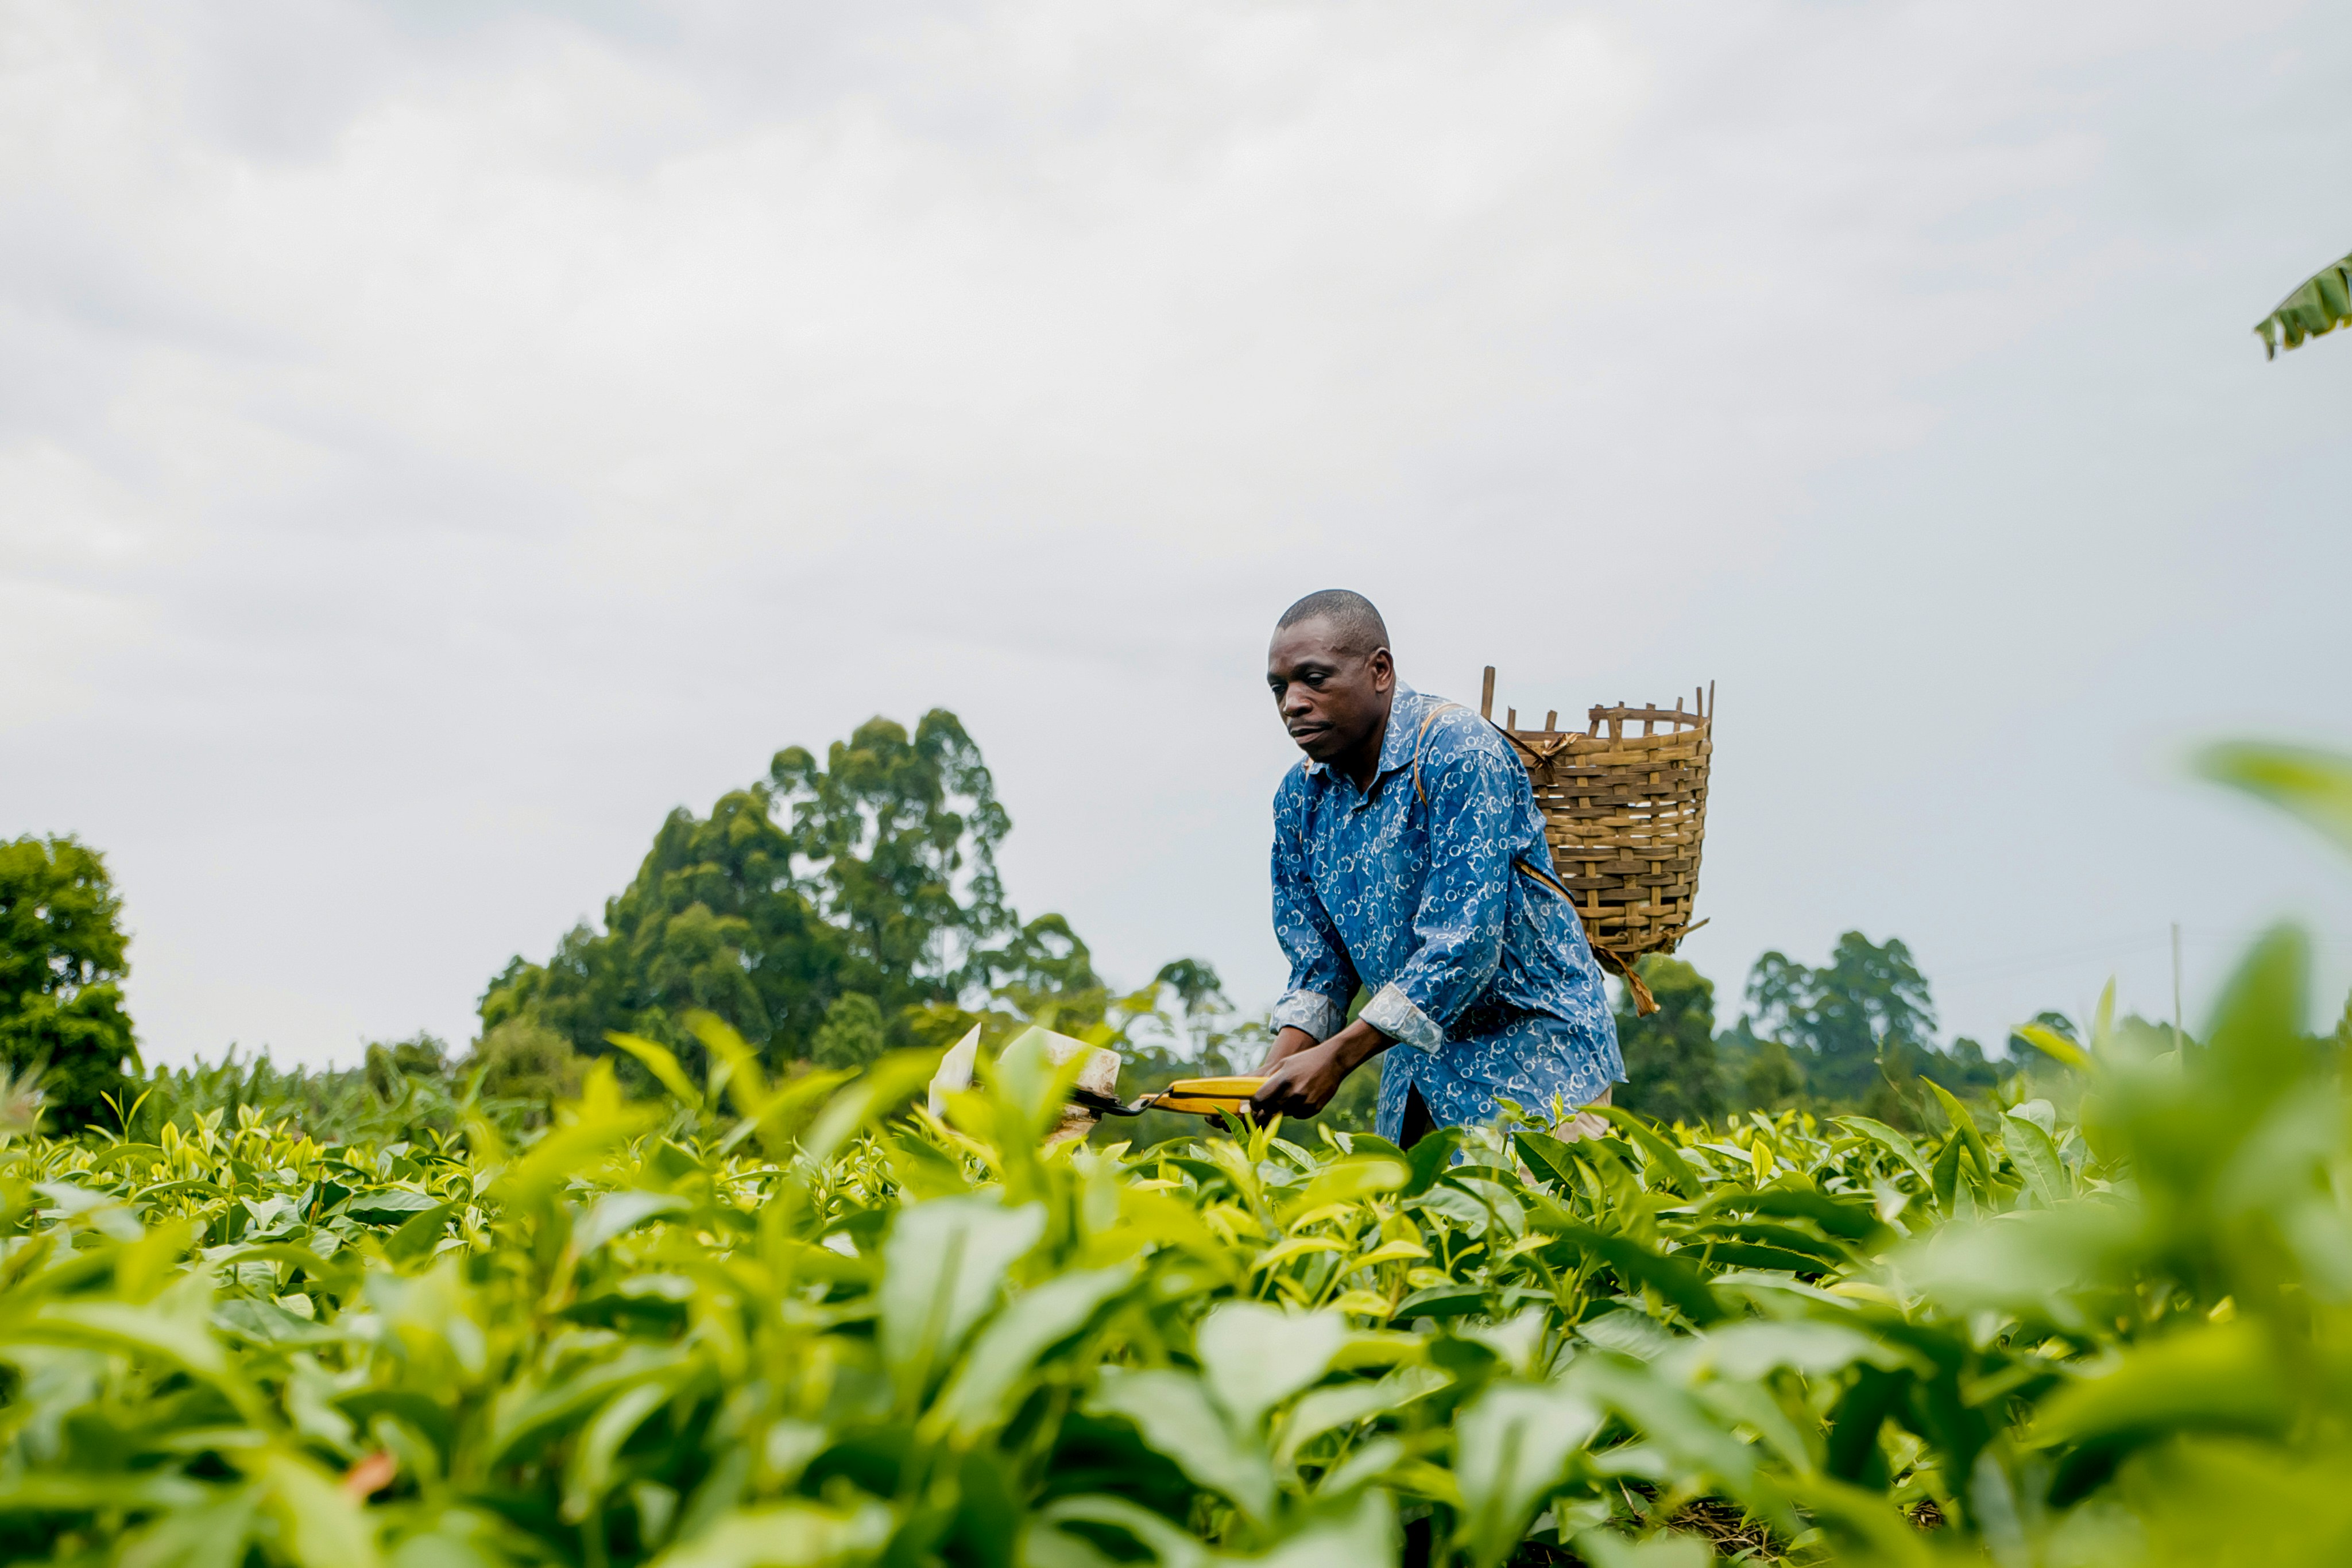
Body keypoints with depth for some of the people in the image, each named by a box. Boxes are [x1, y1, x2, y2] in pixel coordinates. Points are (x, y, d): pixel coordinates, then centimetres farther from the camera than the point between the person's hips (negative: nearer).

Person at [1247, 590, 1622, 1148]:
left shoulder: (1457, 753, -20)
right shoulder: (1300, 797, 2)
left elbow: (1466, 942, -27)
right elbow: (1319, 961, 6)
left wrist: (1337, 1058, -27)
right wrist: (1272, 1074, -12)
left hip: (1530, 1043, -6)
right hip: (1419, 1049, 6)